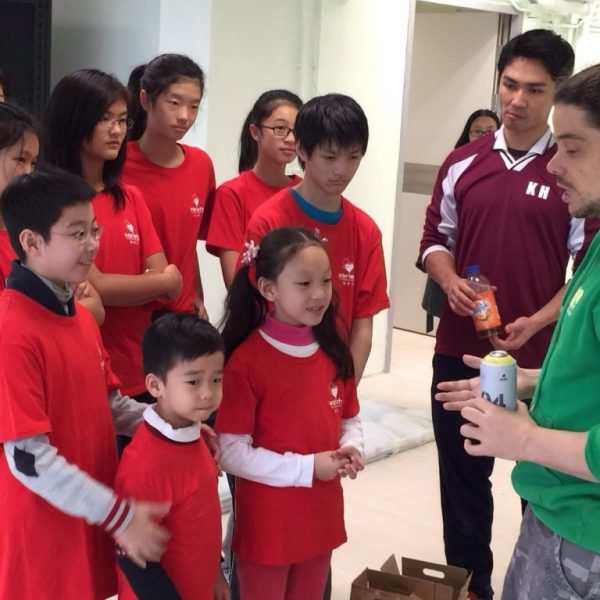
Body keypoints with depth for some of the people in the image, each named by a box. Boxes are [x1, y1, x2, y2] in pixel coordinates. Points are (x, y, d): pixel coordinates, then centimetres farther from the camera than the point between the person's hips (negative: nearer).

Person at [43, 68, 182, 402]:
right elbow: (94, 287, -15)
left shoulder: (131, 198, 11)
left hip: (140, 373, 6)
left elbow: (168, 283, 2)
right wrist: (165, 280, -2)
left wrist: (111, 288, -15)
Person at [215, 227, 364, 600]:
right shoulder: (246, 360, -18)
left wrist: (350, 450, -9)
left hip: (322, 516, 6)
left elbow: (350, 420, 12)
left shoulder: (333, 351, 2)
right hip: (267, 524, -6)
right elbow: (231, 453, -18)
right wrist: (307, 467, -20)